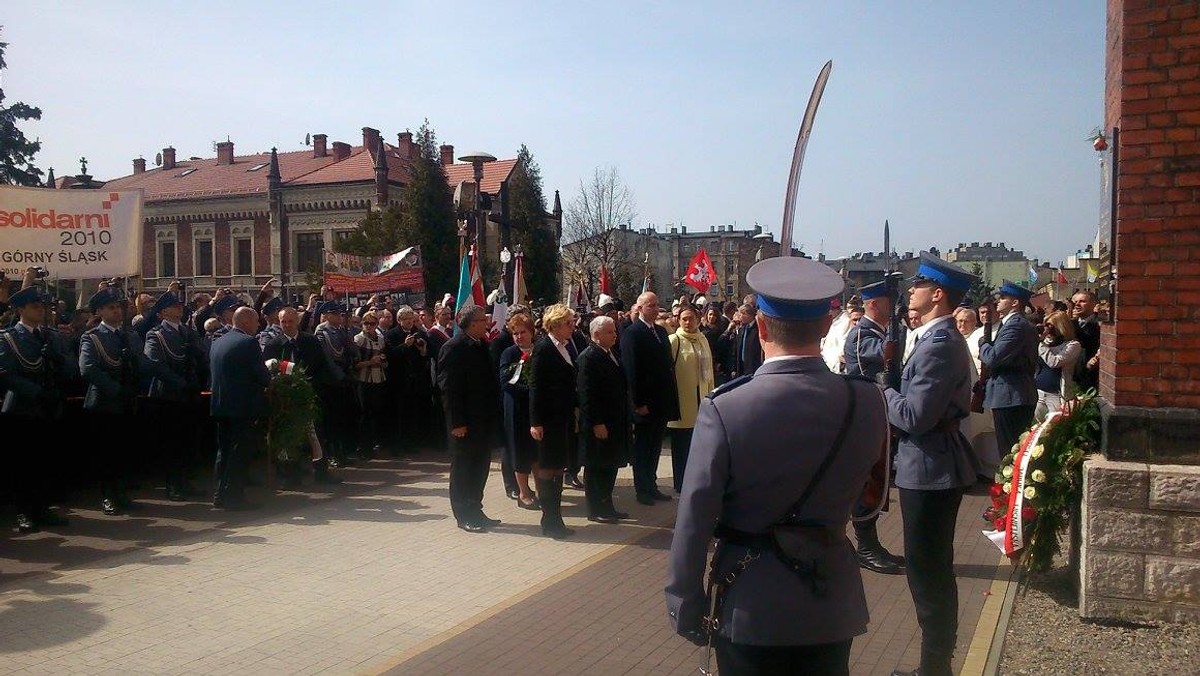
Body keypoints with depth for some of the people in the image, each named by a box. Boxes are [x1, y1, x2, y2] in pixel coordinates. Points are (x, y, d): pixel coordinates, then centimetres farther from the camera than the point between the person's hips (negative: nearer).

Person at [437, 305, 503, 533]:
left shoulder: (481, 345, 10)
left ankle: (475, 511, 28)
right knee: (463, 469, 5)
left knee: (480, 467, 16)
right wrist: (457, 423, -20)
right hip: (466, 424, -8)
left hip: (484, 420, 8)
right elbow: (448, 388, -18)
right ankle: (464, 516, 15)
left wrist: (494, 415, 11)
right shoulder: (454, 348, -15)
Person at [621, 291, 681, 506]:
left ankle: (651, 486, 24)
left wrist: (670, 397, 10)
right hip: (645, 403, -7)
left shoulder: (661, 331, 13)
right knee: (642, 448, 4)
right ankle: (642, 490, 13)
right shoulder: (632, 333, -11)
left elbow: (667, 364, 15)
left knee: (655, 447, 15)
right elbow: (631, 370, -15)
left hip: (662, 401, 7)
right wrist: (638, 403, -17)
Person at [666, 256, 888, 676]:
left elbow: (695, 519, -17)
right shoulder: (867, 402, -10)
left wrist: (684, 608, -6)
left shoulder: (724, 409, -20)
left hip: (749, 607, -3)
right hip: (831, 602, 3)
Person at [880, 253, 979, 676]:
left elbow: (915, 416, -25)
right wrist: (892, 394, 1)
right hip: (934, 467, 11)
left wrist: (882, 393, -9)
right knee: (933, 570, 19)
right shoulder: (941, 338, 13)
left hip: (930, 470, -11)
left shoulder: (939, 345, -20)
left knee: (927, 572, 0)